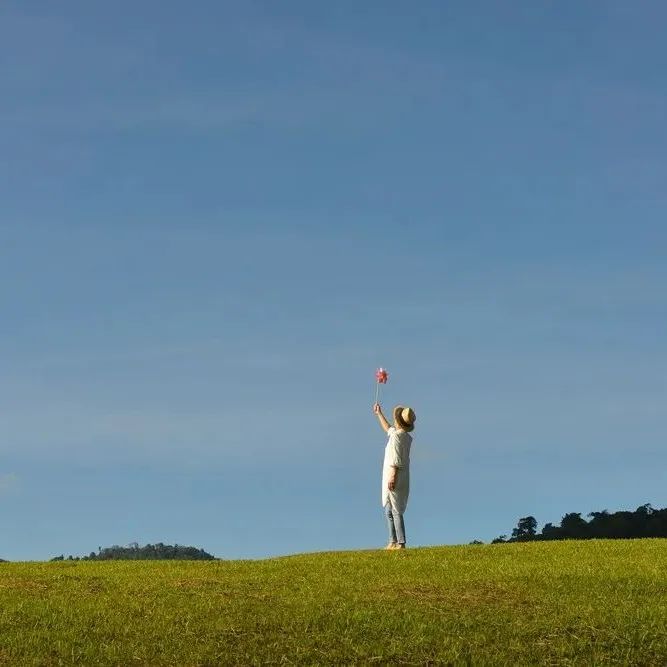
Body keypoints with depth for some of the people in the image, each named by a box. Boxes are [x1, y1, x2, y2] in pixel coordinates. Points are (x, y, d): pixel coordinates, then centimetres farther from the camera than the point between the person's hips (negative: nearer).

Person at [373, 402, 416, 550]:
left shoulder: (396, 436, -14)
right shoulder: (407, 437, 14)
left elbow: (396, 460, -21)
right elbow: (388, 429, 33)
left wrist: (392, 477, -24)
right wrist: (379, 414, 43)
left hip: (394, 480, -9)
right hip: (403, 480, 9)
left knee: (395, 511, -9)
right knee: (389, 511, 15)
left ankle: (401, 543, -12)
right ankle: (393, 542, 16)